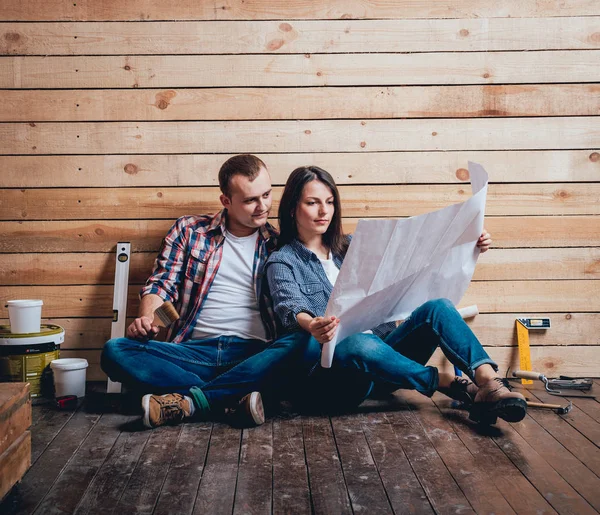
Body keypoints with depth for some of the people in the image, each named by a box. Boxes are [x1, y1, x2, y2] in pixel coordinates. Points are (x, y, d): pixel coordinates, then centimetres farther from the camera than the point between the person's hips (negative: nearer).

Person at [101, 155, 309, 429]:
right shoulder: (188, 230, 12)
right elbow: (161, 284, 8)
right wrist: (146, 319, -13)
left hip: (255, 355, 0)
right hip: (194, 352, 0)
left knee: (304, 344, -32)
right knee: (115, 352, -23)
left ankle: (188, 401, -27)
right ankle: (234, 400, -29)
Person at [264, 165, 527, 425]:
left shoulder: (350, 247, 18)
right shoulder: (282, 263, 3)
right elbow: (291, 308, -17)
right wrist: (311, 326, -42)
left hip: (379, 356, 5)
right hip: (335, 372, -5)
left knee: (438, 307, -18)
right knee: (359, 343, -38)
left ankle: (490, 383, -36)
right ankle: (450, 383, -23)